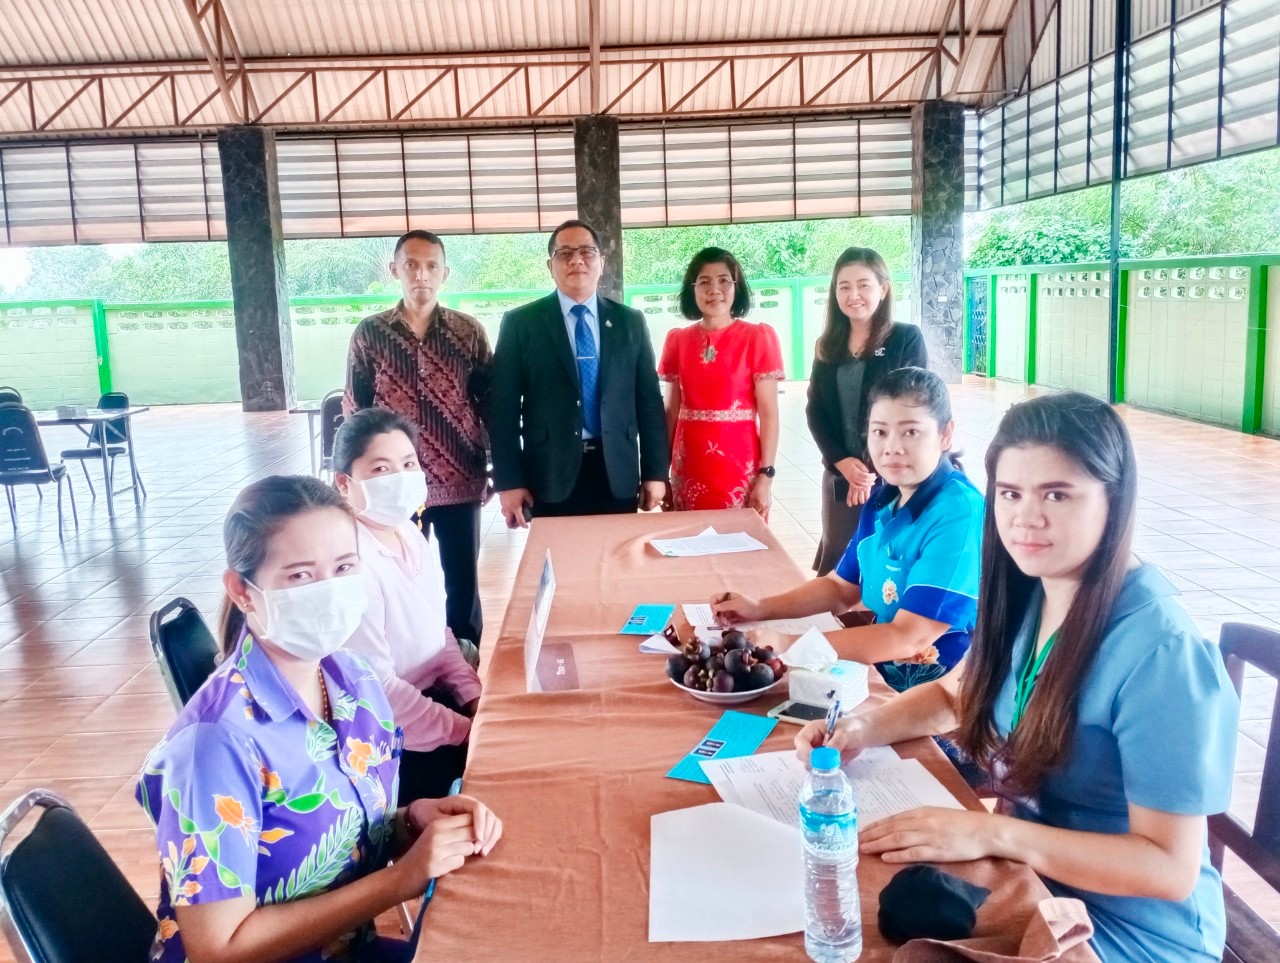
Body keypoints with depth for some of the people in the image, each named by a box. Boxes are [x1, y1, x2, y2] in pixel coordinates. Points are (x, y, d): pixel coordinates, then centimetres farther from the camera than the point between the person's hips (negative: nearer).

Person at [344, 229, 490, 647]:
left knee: (463, 582, 10)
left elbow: (490, 403, 3)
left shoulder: (469, 331, 0)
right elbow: (354, 411, 3)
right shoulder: (369, 334, -1)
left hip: (460, 481, 1)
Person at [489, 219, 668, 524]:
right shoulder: (520, 322, 1)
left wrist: (655, 472, 3)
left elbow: (649, 399, 8)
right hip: (550, 476, -2)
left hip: (617, 475, 2)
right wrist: (508, 481, -7)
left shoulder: (631, 321, 8)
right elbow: (504, 406, -2)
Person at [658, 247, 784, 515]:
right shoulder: (678, 340, 6)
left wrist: (766, 476, -11)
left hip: (740, 468, -3)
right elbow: (672, 410, 9)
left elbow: (768, 412, -5)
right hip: (688, 469, 3)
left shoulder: (758, 337, -2)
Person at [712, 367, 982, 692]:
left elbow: (908, 638, -25)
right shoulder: (883, 498, 2)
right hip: (882, 671, 7)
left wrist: (792, 645, -23)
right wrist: (760, 609, -1)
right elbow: (841, 587, 14)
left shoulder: (959, 514, -22)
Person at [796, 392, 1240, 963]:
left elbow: (1171, 868, -24)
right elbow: (956, 695, 11)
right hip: (1026, 870, 6)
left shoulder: (1159, 651, -27)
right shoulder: (1026, 594, -5)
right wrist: (863, 729, -7)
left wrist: (993, 834, -29)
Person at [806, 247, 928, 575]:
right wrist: (841, 461, -10)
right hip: (840, 474, 4)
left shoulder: (907, 339, -3)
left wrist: (874, 469, -13)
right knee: (838, 561, 8)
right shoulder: (828, 345, 10)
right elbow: (815, 410, 5)